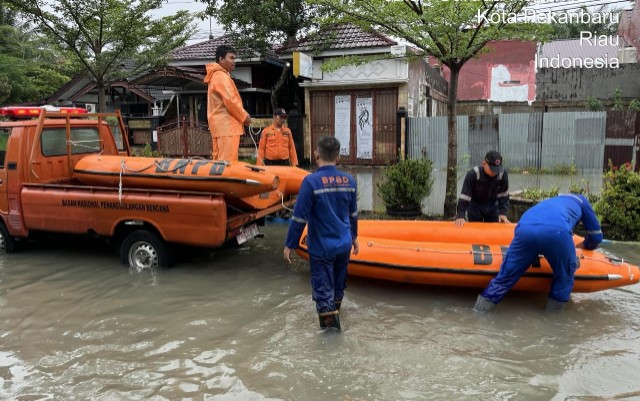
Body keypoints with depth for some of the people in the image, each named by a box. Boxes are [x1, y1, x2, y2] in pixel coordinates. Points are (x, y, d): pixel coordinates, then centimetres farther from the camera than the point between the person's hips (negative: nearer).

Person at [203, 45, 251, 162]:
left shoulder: (216, 76, 23)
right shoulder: (221, 76, -10)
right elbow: (230, 100, -19)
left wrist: (242, 116, 14)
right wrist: (244, 116, -8)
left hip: (221, 124, 11)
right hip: (227, 125, -11)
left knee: (219, 160, 10)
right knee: (228, 161, -13)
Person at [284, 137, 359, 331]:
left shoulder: (311, 181, -17)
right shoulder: (349, 181, 0)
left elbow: (299, 217, -16)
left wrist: (289, 245, -7)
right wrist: (354, 237, 27)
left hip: (321, 248, -6)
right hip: (344, 245, 6)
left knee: (323, 288, 6)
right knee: (339, 285, 23)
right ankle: (334, 313, 44)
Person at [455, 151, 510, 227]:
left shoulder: (503, 174, -22)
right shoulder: (473, 174, -30)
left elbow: (504, 195, -7)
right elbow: (464, 196, -27)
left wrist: (503, 213, -14)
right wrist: (460, 216, -33)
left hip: (492, 207, 3)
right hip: (475, 207, -3)